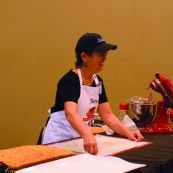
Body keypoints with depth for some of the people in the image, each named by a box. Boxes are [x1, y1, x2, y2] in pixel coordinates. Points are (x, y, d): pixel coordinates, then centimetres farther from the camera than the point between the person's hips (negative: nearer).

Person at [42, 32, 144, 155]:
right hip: (59, 140, -7)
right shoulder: (69, 80, -20)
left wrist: (129, 134, -9)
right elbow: (70, 113, -37)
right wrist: (87, 135, -54)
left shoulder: (98, 82, 4)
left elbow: (108, 116, 4)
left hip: (80, 139, 7)